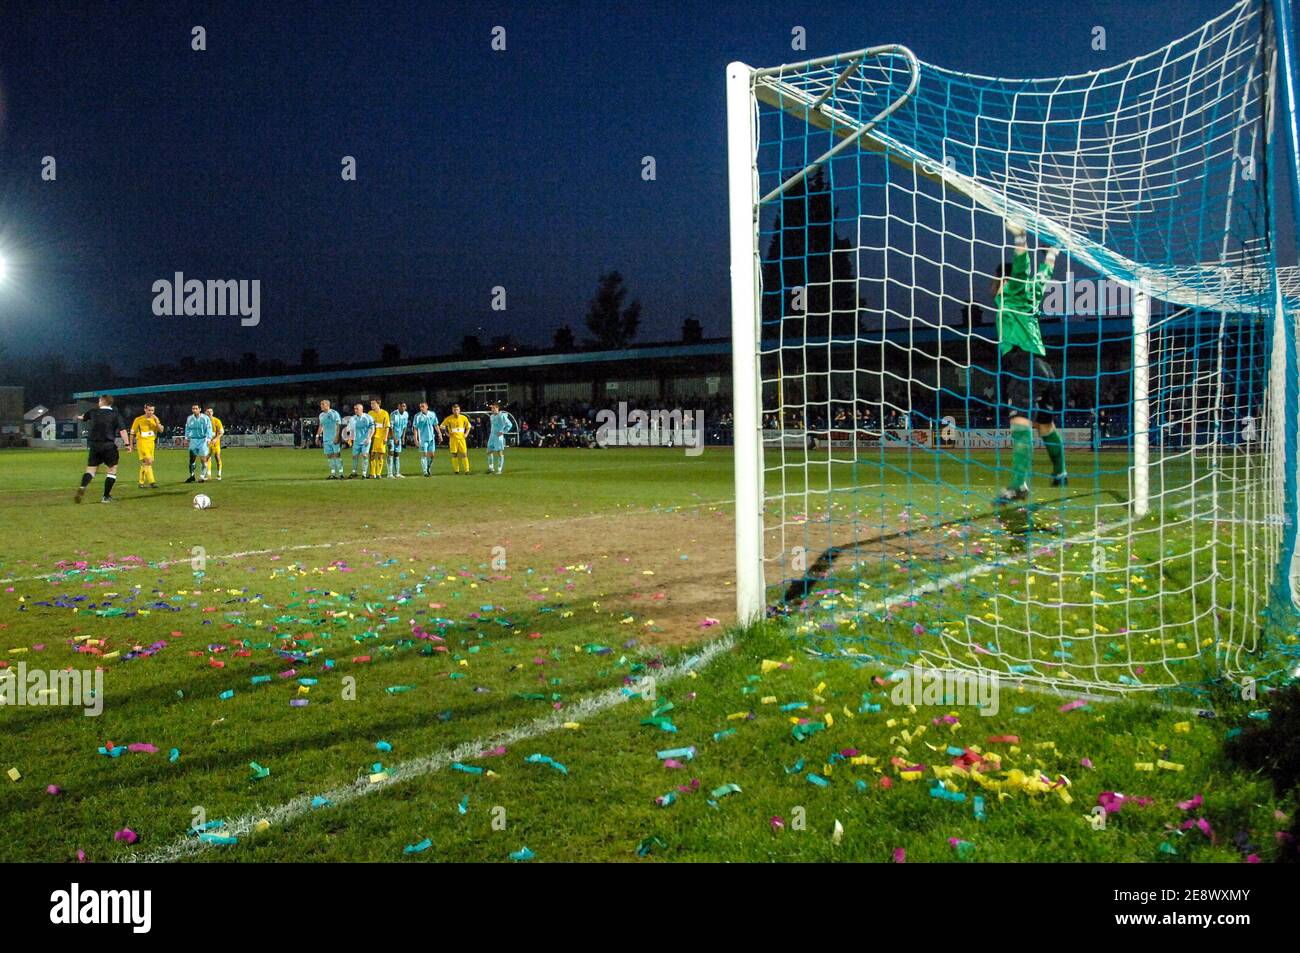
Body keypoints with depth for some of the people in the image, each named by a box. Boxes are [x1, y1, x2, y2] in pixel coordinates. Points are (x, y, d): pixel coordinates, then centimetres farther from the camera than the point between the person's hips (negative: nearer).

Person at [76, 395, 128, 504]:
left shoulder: (93, 412, 9)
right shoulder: (116, 415, 0)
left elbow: (84, 417, 32)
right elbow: (122, 430, -12)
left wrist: (80, 417, 55)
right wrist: (127, 444, -14)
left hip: (94, 445, 3)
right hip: (109, 446, -3)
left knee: (91, 469, 9)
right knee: (112, 469, 9)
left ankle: (82, 487, -19)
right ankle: (106, 496, 4)